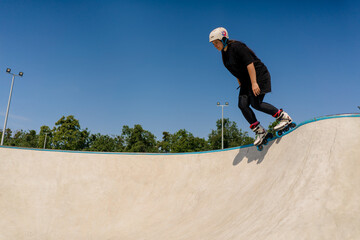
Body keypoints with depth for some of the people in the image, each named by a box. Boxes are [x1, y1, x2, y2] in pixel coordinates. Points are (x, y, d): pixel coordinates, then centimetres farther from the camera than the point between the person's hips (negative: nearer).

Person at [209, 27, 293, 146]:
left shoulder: (237, 46, -18)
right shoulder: (224, 52, 8)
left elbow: (249, 63, -23)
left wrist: (254, 83, -27)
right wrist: (241, 84, 15)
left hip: (258, 76, -8)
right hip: (246, 81, 8)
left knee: (255, 103, -17)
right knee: (242, 105, -6)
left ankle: (284, 117, -1)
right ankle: (259, 131, 2)